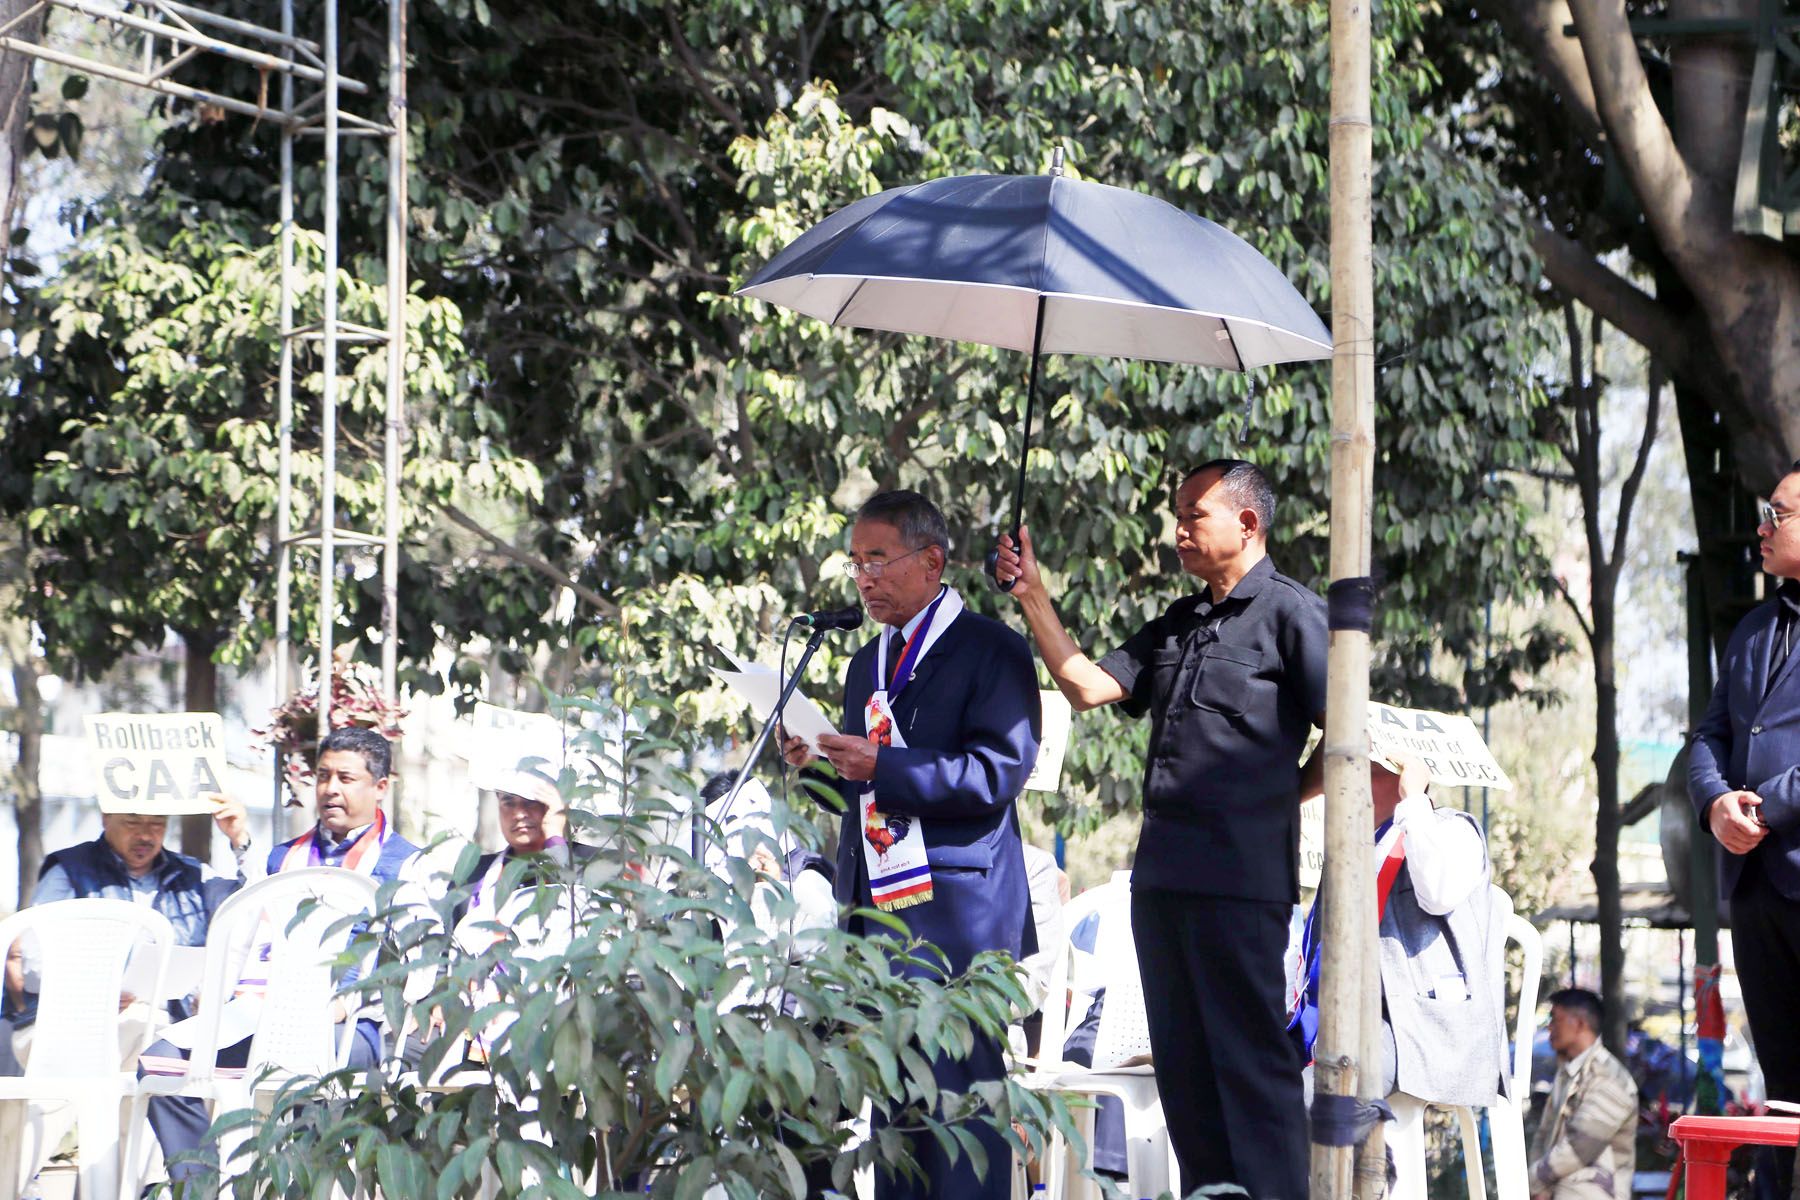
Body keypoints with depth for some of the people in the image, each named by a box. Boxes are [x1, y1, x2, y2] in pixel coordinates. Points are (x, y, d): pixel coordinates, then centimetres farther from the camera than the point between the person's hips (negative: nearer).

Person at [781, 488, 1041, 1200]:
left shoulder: (989, 650, -4)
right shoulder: (869, 664, 21)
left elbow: (998, 769, -15)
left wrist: (881, 765, -20)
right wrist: (816, 763, 4)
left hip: (955, 914, -8)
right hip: (876, 913, 8)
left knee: (960, 1086, -9)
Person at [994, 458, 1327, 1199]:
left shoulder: (1290, 614, -3)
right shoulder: (1178, 625, 20)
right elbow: (1088, 686, 11)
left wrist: (1276, 797, 0)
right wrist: (1032, 596, 5)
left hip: (1240, 872, -8)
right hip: (1163, 871, 8)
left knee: (1250, 1054, -7)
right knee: (1183, 1061, 9)